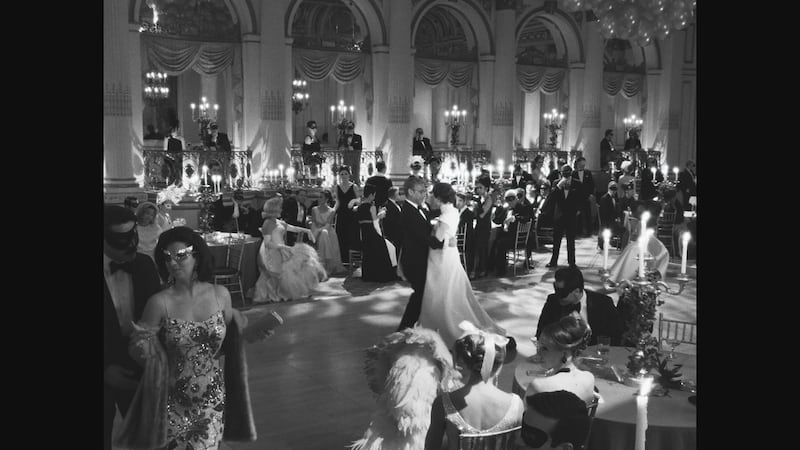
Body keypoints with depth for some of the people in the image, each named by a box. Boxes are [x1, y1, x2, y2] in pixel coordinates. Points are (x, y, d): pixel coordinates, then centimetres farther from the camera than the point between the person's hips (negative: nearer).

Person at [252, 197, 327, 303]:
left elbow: (293, 228, 20)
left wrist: (306, 230, 9)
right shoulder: (267, 224, -11)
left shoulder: (279, 223, 15)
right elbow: (267, 243, -18)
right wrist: (282, 246, -27)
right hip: (272, 253, -9)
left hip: (280, 251, 9)